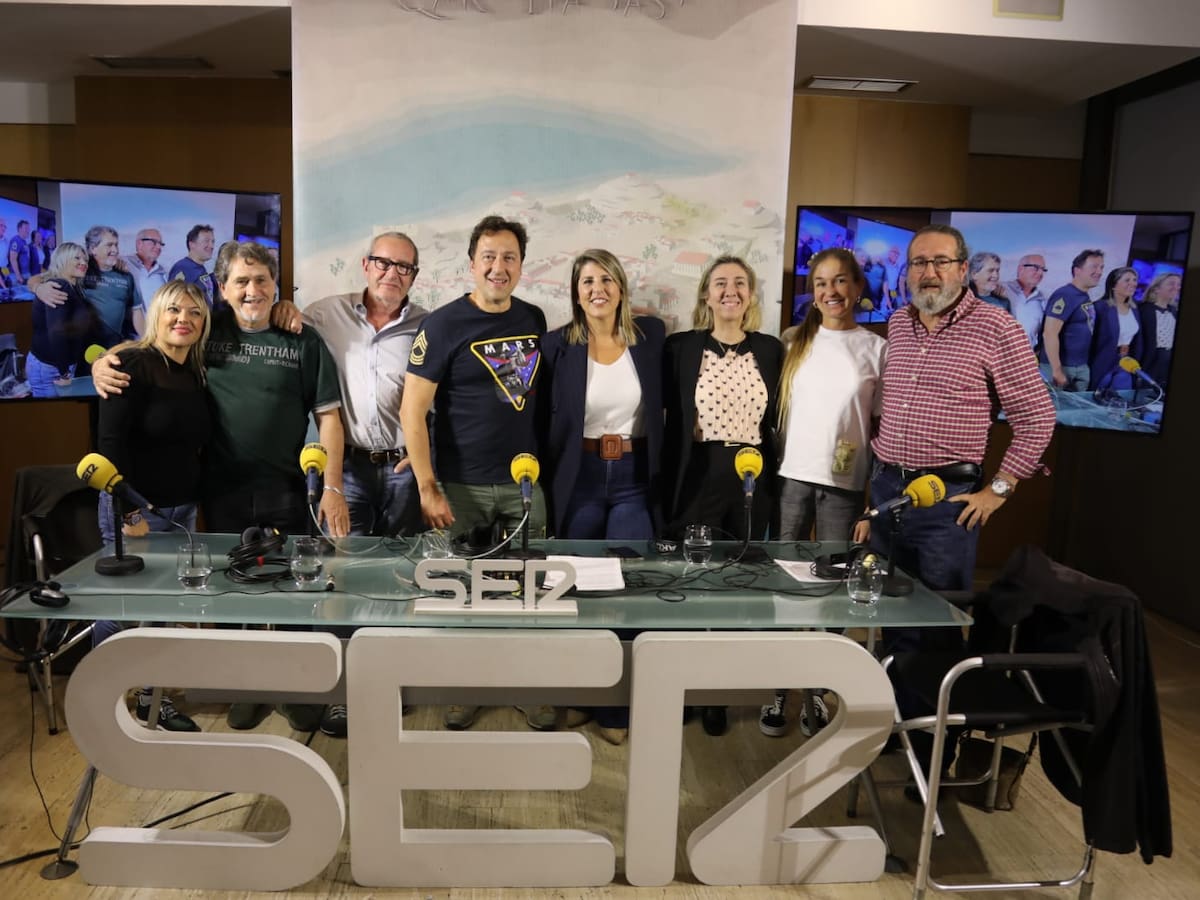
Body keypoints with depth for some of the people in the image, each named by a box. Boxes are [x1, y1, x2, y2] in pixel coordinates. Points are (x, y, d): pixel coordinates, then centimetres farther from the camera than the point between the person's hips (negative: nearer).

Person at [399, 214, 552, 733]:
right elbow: (412, 410, -10)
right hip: (461, 486, -3)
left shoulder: (535, 320, 6)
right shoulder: (443, 324, -7)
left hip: (524, 482, 4)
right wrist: (427, 488, -15)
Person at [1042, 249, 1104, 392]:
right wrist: (1057, 370, -24)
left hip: (1082, 367, 9)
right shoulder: (1065, 295, -15)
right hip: (1062, 367, -9)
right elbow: (1049, 334, -22)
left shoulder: (1086, 297, 13)